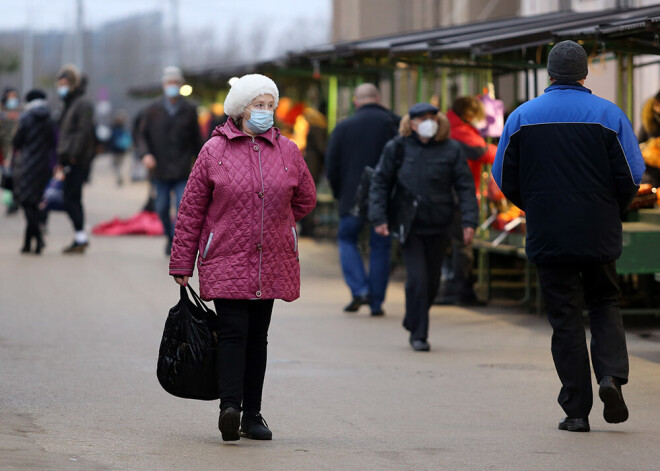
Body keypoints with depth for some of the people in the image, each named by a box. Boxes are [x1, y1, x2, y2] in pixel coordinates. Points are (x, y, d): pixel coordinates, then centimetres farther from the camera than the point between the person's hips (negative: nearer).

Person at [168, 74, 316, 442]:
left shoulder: (288, 152, 6)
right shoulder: (215, 151, -2)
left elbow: (306, 200, 21)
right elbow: (192, 209, 1)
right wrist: (182, 263, 0)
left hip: (271, 265, 4)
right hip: (226, 263, -3)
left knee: (258, 337, 9)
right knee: (234, 332, -15)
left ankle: (252, 414, 14)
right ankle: (230, 407, -23)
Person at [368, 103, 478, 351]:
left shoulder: (451, 150, 2)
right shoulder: (397, 148, 1)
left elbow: (465, 188, 2)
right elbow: (380, 183, 7)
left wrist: (469, 221, -8)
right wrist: (379, 217, -3)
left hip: (438, 227, 2)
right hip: (408, 225, -2)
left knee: (432, 281, 9)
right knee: (417, 279, -11)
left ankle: (414, 324, 31)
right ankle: (419, 334, -3)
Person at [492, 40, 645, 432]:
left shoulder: (522, 117, 1)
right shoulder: (608, 114, -3)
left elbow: (504, 178, 5)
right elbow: (632, 176, -5)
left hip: (548, 236, 0)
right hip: (599, 234, 0)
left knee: (565, 317, 4)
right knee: (605, 302, 17)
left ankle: (577, 410, 2)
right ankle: (611, 374, -8)